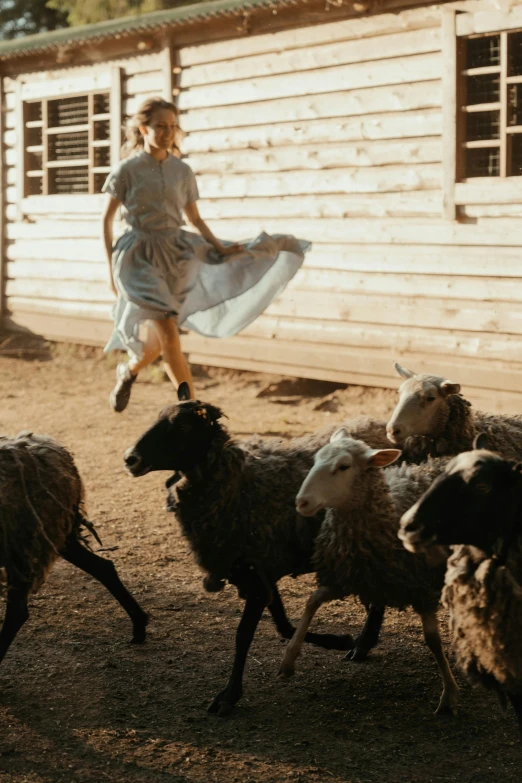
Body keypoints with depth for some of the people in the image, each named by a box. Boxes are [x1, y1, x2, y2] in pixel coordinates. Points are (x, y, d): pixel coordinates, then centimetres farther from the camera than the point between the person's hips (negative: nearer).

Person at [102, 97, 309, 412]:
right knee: (169, 332, -16)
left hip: (175, 255, 4)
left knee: (156, 339, 7)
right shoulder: (127, 170, -5)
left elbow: (195, 219, 15)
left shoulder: (182, 171, 6)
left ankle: (128, 370, 40)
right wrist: (112, 267, 1)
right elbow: (107, 219, 3)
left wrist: (220, 248, 3)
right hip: (139, 256, -4)